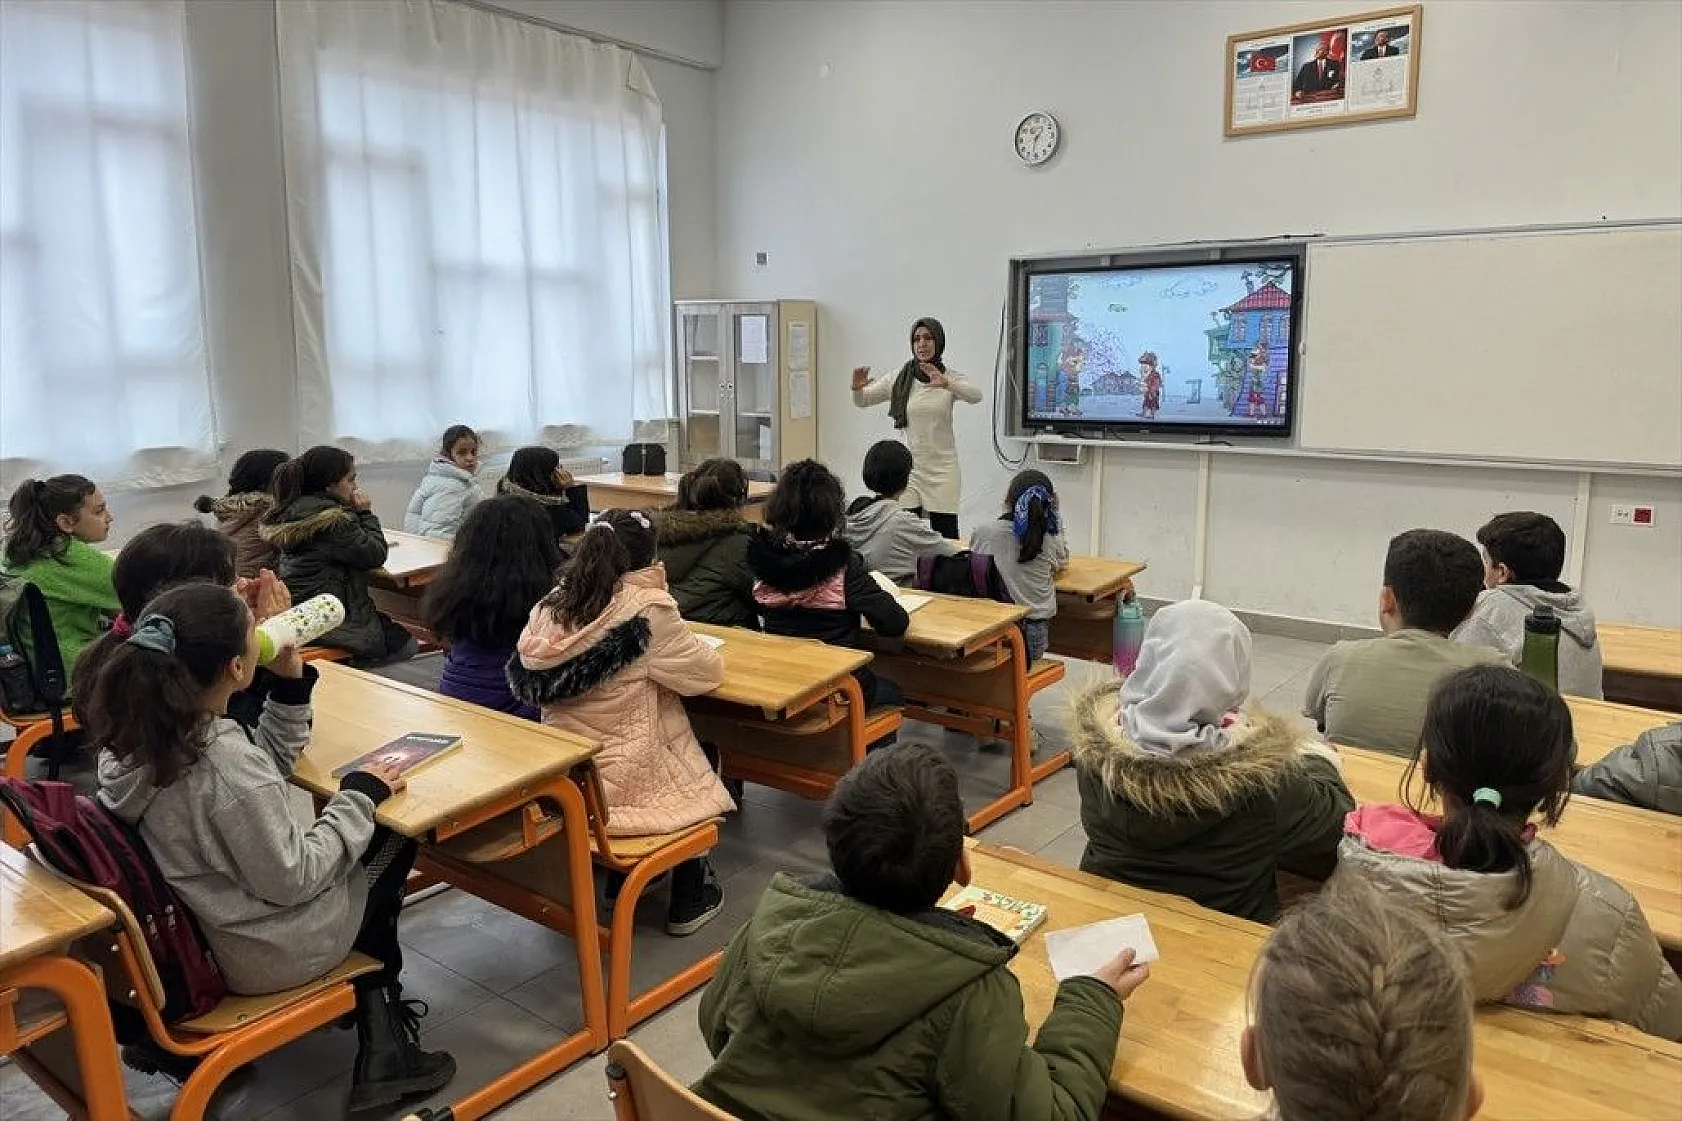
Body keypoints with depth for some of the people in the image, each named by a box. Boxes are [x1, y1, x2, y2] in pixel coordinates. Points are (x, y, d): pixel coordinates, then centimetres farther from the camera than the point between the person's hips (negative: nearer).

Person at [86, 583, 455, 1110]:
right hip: (266, 955, -7)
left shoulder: (135, 732, -9)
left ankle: (382, 1039, 33)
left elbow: (267, 766, 4)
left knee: (364, 836, 27)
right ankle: (382, 1044, 30)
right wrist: (359, 796, -15)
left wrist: (290, 682, -6)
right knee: (396, 837, 16)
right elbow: (293, 879, -25)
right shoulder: (225, 765, -35)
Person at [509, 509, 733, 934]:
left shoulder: (553, 604, -3)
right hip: (619, 779, -6)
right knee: (704, 755, 24)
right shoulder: (647, 610, -20)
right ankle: (691, 898, 31)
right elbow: (708, 671, -7)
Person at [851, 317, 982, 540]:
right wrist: (857, 387, -20)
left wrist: (946, 383, -42)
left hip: (942, 469, -1)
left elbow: (976, 396, -22)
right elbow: (862, 402, 5)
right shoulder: (899, 378, 3)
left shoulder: (951, 378, -2)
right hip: (908, 468, 1)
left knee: (947, 538, 1)